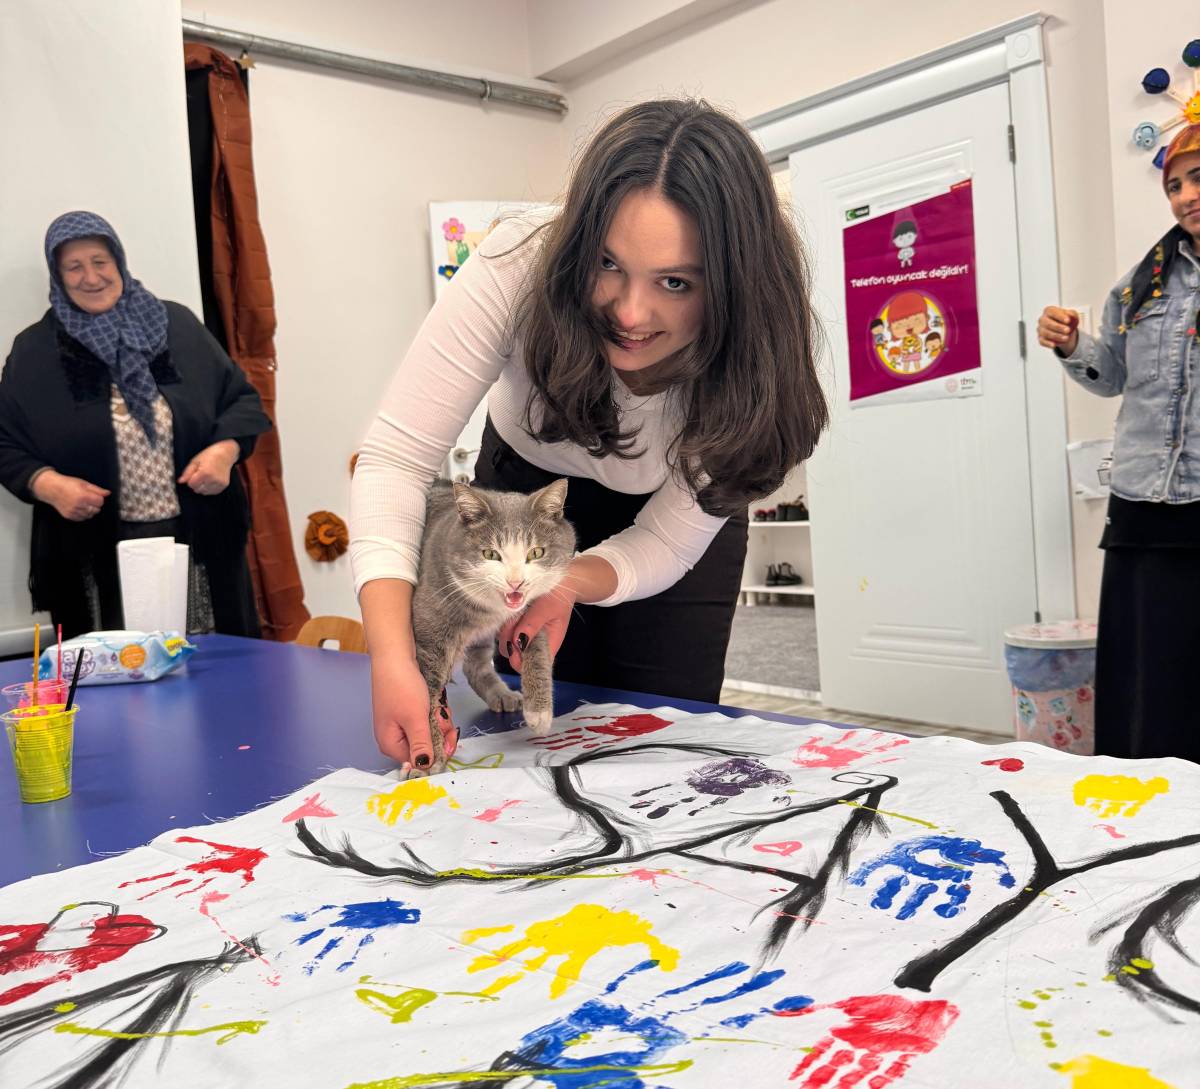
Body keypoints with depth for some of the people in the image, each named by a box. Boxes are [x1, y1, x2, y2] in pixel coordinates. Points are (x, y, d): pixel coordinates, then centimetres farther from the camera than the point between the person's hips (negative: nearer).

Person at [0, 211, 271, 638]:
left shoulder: (177, 324, 6)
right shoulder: (34, 350, 5)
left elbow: (242, 398, 10)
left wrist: (225, 450, -8)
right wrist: (46, 484, -12)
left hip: (198, 539, 1)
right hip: (97, 553, -1)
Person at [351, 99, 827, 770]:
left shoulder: (755, 360, -31)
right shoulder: (518, 268, -35)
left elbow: (664, 544, -22)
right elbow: (398, 457, -34)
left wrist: (567, 585, -44)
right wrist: (391, 660, -46)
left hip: (669, 525, 0)